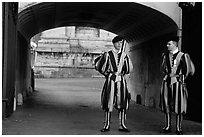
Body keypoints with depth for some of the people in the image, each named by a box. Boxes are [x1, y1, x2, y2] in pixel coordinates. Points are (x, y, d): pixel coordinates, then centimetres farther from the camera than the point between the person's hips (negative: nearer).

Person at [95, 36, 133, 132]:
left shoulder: (124, 55, 7)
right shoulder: (107, 55, -3)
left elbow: (129, 69, 16)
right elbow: (99, 67, 4)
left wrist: (121, 73, 6)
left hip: (121, 81, 3)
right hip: (110, 80, -3)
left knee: (122, 103, 2)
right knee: (109, 103, -2)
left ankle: (122, 125, 9)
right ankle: (107, 125, 5)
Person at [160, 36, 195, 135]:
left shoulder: (182, 56, -4)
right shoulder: (165, 55, 10)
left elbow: (186, 70, 0)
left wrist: (181, 79, 1)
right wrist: (166, 75, 13)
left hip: (177, 82, -5)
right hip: (167, 82, 5)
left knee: (178, 105, -3)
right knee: (166, 104, 5)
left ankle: (178, 128, 2)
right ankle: (168, 127, 12)